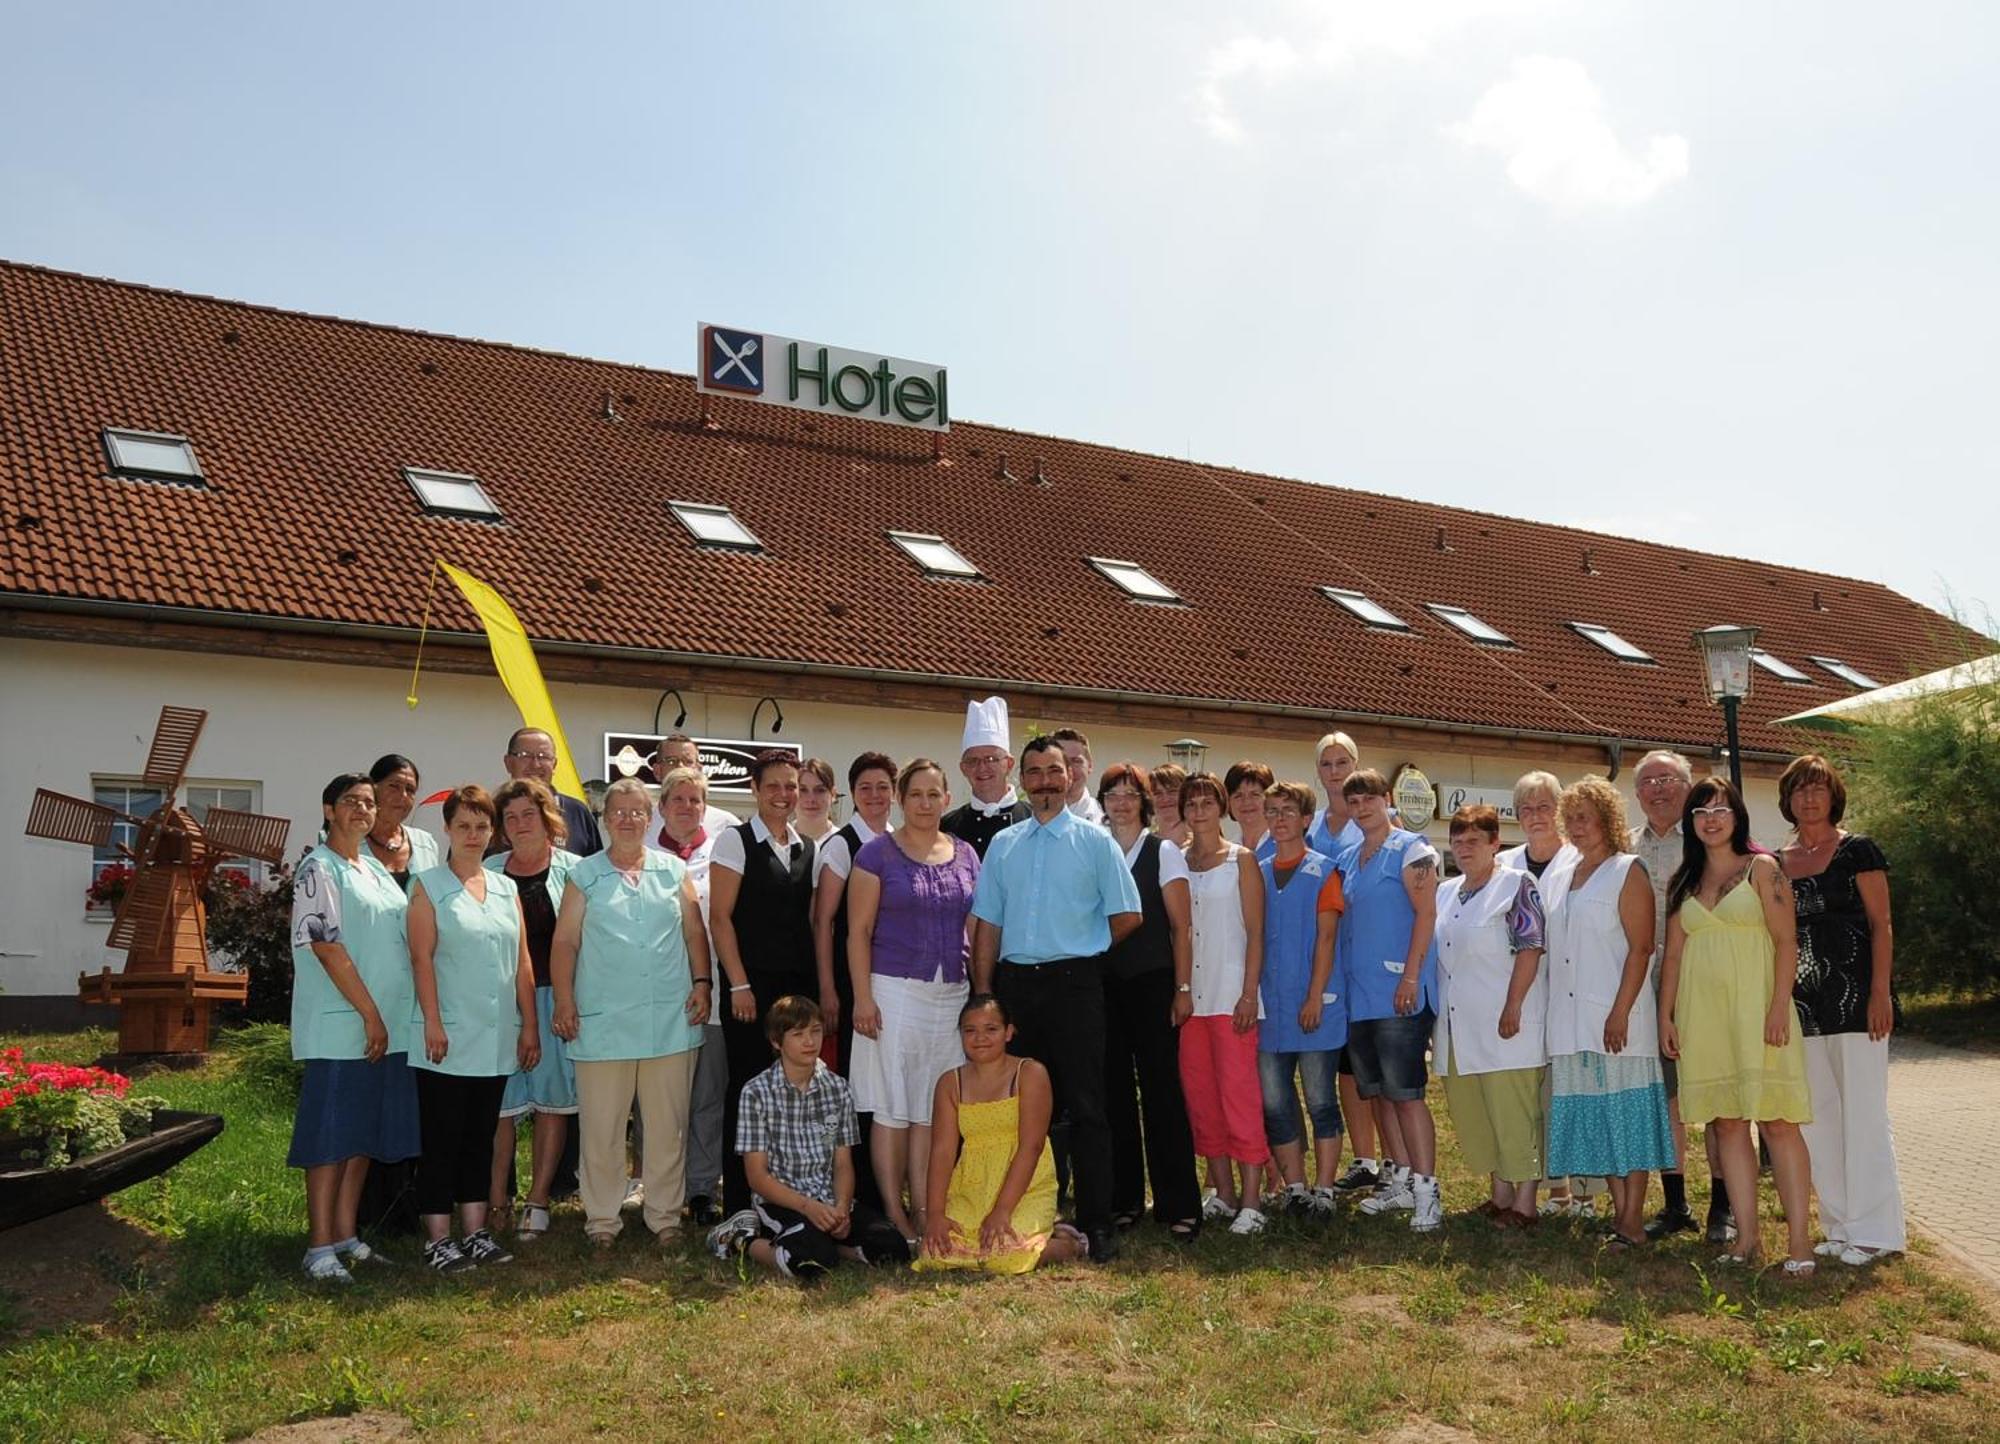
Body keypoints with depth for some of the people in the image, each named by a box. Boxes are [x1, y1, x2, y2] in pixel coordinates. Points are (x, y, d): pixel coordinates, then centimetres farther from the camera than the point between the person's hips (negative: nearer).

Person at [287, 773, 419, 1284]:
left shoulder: (376, 869, 16)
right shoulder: (319, 869, -8)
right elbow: (329, 949, -15)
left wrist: (389, 1017, 13)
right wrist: (371, 1015, -15)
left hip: (388, 1025, 8)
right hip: (340, 1028, -8)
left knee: (365, 1135, 11)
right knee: (331, 1136, -3)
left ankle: (345, 1234, 20)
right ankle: (320, 1246, 3)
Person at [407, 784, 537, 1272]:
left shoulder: (506, 888, 12)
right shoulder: (429, 885, -1)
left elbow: (522, 963, 12)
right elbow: (422, 958, -9)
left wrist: (529, 1026, 8)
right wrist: (433, 1023, -16)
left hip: (496, 1040, 5)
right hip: (448, 1039, -5)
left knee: (480, 1138, 11)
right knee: (442, 1140, 1)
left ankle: (476, 1232, 18)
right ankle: (438, 1240, 8)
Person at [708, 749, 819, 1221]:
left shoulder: (807, 849, 13)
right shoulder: (735, 841, -2)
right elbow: (720, 918, -7)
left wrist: (818, 987, 8)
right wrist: (739, 985, -12)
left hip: (798, 985, 5)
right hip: (752, 986, -5)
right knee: (748, 1087, -2)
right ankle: (739, 1203, 7)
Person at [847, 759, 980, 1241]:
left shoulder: (965, 855, 11)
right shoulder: (877, 852, -2)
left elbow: (975, 930, 14)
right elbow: (859, 931, -4)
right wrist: (863, 998, -11)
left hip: (952, 996, 4)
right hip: (894, 990, -4)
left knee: (931, 1110, 7)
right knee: (891, 1109, 0)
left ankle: (925, 1213, 14)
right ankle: (894, 1215, 8)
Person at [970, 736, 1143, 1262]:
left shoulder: (1094, 840, 2)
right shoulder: (1002, 845, 11)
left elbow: (1127, 915, 2)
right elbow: (988, 924, 10)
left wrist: (1082, 947, 7)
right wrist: (983, 993, 5)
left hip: (1074, 982, -3)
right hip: (1015, 982, 3)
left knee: (1085, 1105, -2)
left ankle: (1096, 1223, 3)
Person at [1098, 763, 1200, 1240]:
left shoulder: (1164, 852, 1)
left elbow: (1180, 927, 0)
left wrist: (1183, 988, -5)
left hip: (1153, 985, -3)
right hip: (1104, 985, 3)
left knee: (1161, 1090, -4)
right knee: (1114, 1093, 7)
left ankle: (1179, 1205, 3)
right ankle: (1124, 1200, 18)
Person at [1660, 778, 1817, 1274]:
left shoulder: (1762, 868, 1)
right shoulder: (1683, 884, 14)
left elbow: (1786, 941, -6)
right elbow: (1672, 955, 14)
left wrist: (1779, 1007, -14)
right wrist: (1666, 1016, 7)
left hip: (1756, 1009, -4)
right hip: (1703, 1017, 4)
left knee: (1777, 1121, -6)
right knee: (1728, 1124, 5)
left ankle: (1799, 1241, -3)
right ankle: (1746, 1238, 9)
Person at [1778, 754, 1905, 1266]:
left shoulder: (1858, 851, -2)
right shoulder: (1776, 863, 11)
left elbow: (1881, 925, -6)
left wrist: (1880, 992, -14)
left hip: (1853, 998, -5)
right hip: (1802, 1006, 5)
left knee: (1863, 1114, -2)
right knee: (1817, 1117, 8)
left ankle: (1873, 1229, 5)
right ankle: (1840, 1225, 17)